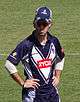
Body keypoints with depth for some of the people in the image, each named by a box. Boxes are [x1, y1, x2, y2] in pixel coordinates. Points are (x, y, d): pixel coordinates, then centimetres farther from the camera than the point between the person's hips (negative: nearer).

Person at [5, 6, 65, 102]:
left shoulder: (54, 41, 3)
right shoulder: (27, 44, -14)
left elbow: (60, 59, 23)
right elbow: (9, 64, -14)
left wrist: (57, 77, 12)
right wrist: (23, 83, -11)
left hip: (52, 91, 5)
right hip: (33, 93, -5)